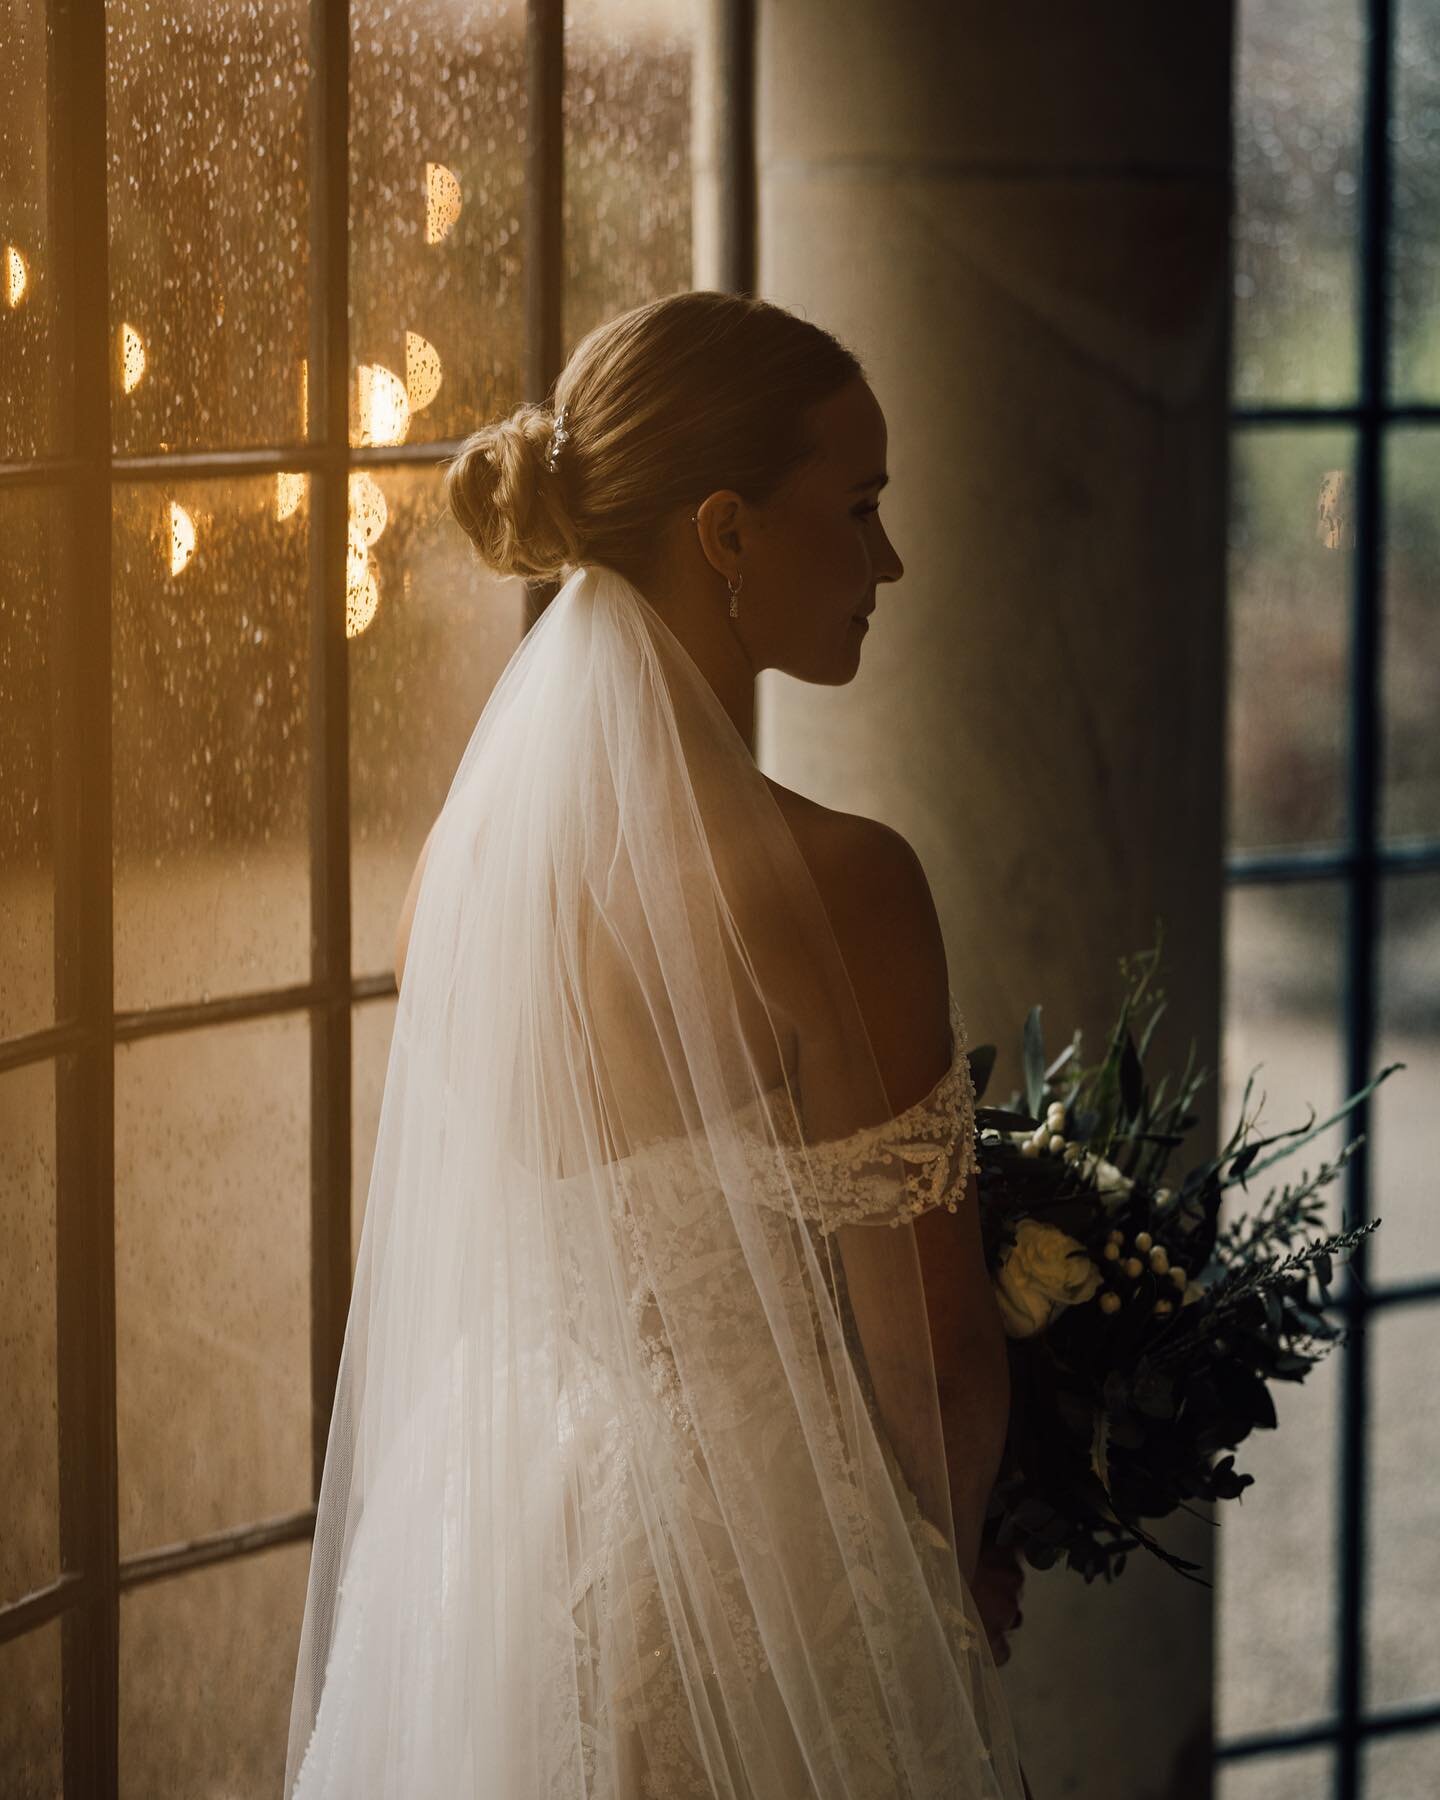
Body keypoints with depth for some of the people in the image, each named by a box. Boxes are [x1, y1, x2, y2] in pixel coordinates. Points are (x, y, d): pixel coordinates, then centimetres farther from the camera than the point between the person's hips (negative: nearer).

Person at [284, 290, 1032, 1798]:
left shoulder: (461, 849, -1)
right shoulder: (833, 884, -22)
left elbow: (404, 1269, 9)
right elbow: (932, 1345, -16)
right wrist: (960, 1559, 3)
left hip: (483, 1549, 7)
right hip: (763, 1564, -7)